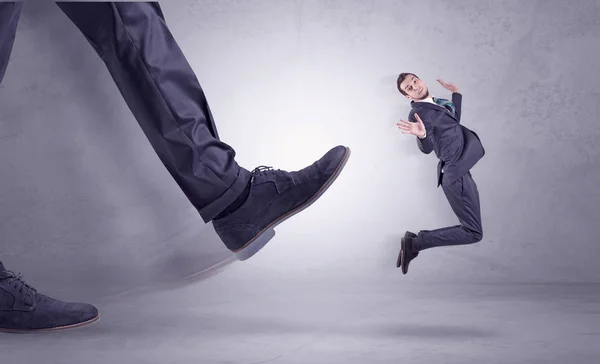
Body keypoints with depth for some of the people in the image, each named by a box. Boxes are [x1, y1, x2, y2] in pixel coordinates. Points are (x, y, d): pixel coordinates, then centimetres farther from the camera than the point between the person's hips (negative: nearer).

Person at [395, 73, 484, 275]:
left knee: (470, 228, 15)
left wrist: (456, 94, 25)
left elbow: (455, 120, 30)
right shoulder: (418, 113, -13)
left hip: (459, 171, 9)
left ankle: (414, 241, 11)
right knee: (473, 233, -11)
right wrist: (422, 135, -40)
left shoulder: (438, 102, 13)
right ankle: (415, 242, -8)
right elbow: (427, 148, -20)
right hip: (456, 174, -9)